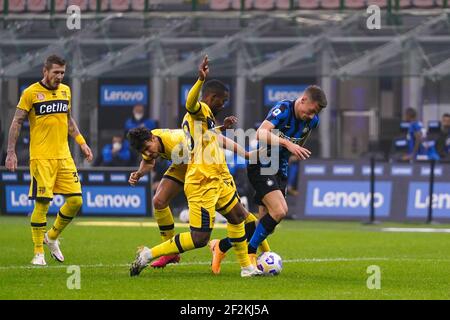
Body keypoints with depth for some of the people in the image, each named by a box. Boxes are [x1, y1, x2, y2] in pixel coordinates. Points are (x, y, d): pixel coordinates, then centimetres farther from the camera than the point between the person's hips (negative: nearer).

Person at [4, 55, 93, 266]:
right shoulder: (31, 93, -5)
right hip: (41, 157, -6)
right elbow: (17, 122, -3)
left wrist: (81, 142, 17)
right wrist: (11, 152, -8)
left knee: (75, 200, 0)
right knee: (42, 203, -8)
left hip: (64, 155, 6)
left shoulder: (65, 91, 12)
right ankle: (38, 253, 3)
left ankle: (52, 237, 23)